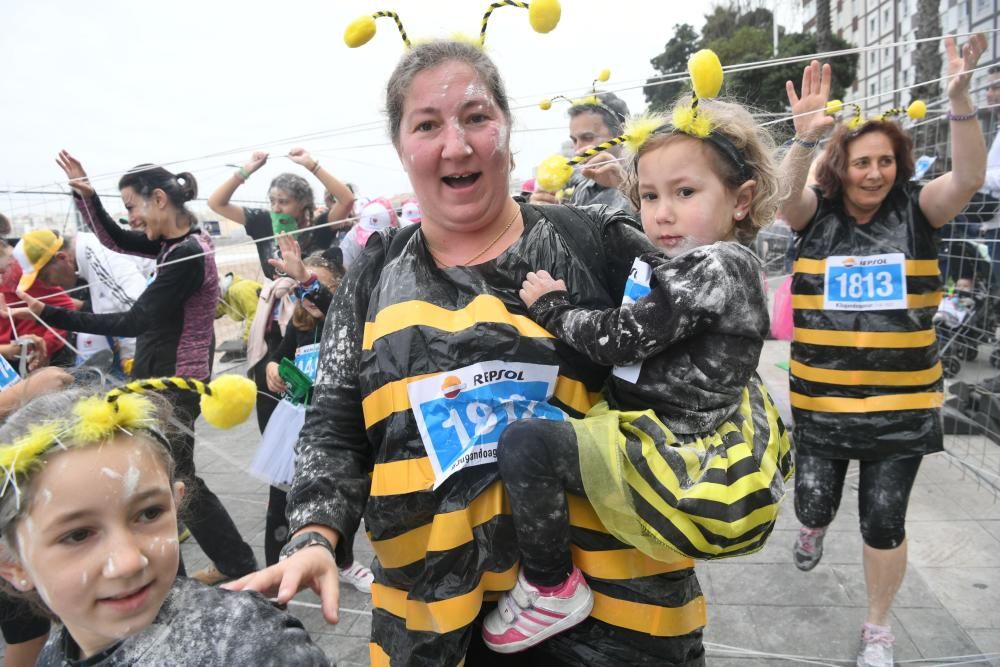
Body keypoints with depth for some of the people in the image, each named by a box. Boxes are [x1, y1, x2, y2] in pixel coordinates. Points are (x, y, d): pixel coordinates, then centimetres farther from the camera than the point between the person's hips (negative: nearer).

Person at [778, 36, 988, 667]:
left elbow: (969, 178, -19)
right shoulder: (817, 213, -2)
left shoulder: (915, 210, -3)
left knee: (884, 520, 7)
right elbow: (785, 193, -22)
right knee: (813, 504, 10)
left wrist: (960, 100, -32)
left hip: (902, 400, 0)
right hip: (820, 397, 0)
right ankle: (813, 529, 50)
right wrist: (806, 137, -38)